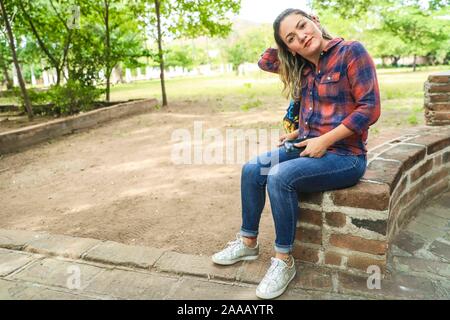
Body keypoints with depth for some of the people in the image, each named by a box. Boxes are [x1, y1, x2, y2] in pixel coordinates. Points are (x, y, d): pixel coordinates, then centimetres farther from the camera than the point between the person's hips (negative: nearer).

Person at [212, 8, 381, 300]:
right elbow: (264, 62, 21)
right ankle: (248, 243, 10)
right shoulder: (303, 67, 10)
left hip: (344, 155, -7)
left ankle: (284, 261, -11)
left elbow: (370, 108, -16)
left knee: (279, 177, -28)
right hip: (308, 147, 7)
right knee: (252, 171, -5)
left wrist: (324, 141, -19)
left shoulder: (351, 52, -10)